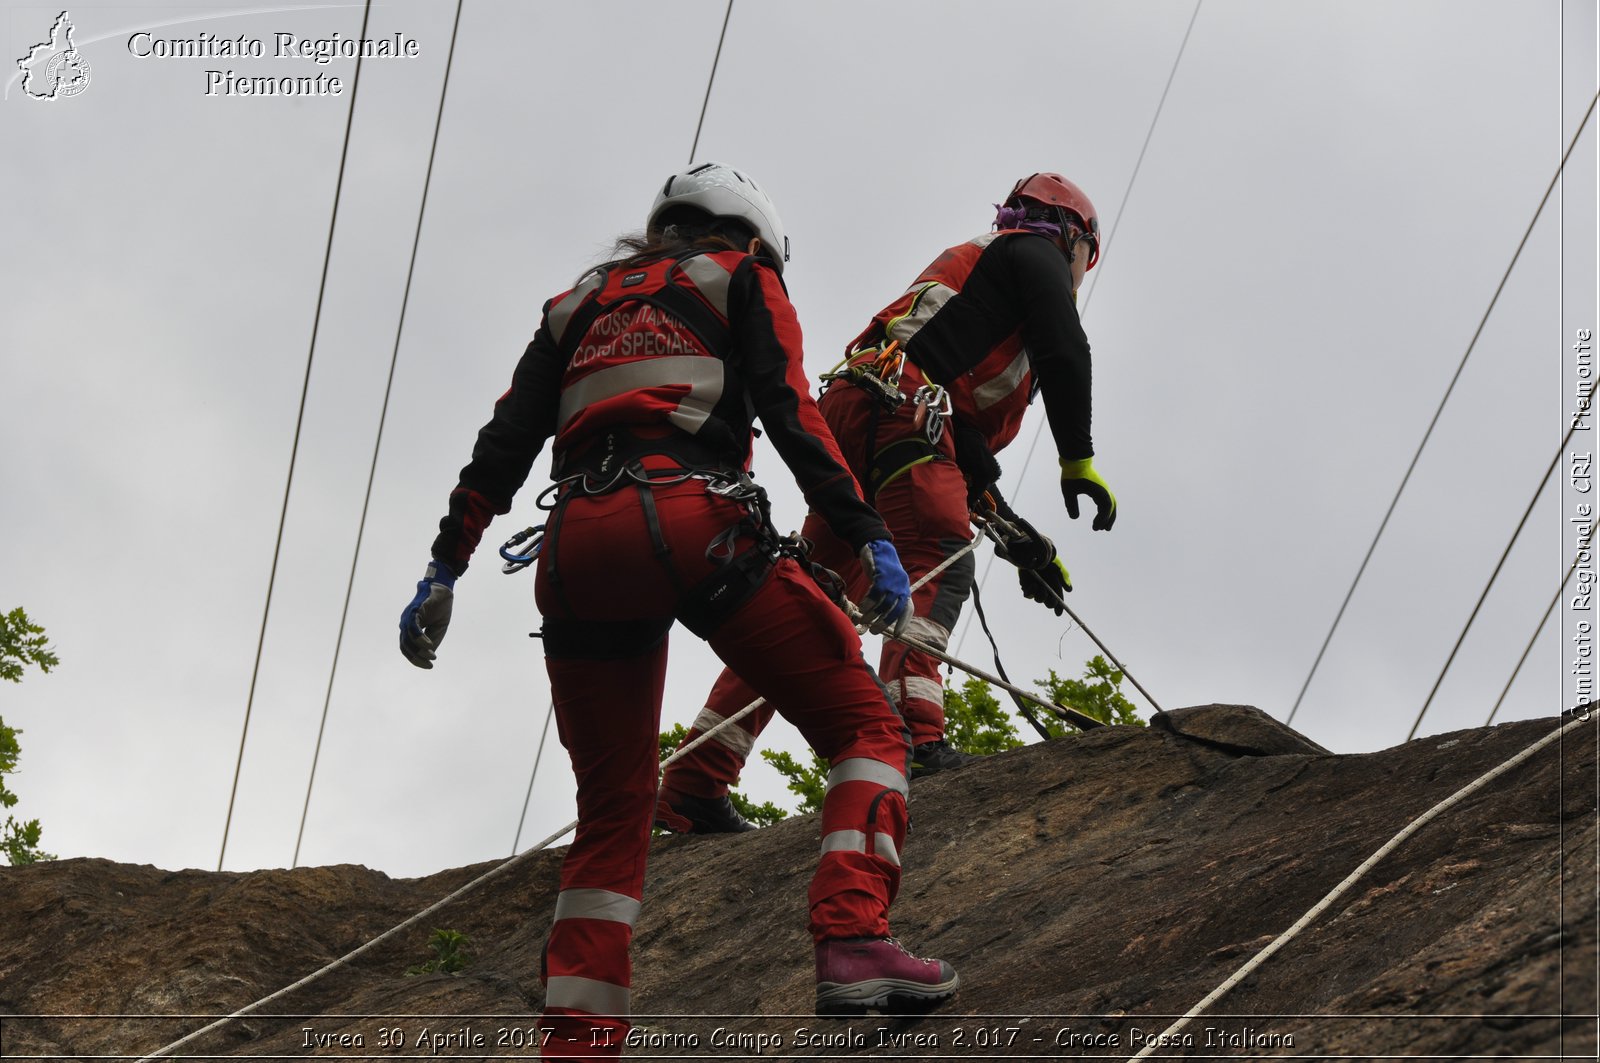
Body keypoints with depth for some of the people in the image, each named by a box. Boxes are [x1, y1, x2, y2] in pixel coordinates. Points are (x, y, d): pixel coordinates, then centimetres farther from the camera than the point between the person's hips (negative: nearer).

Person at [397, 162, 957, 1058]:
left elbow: (505, 441, 20)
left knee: (613, 814, 13)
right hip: (691, 524, -5)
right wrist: (868, 537, -6)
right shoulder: (741, 279, 17)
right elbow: (791, 414, 1)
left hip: (575, 553, 5)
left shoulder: (580, 303, 30)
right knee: (868, 723, 2)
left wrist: (446, 567, 18)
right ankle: (853, 943, -20)